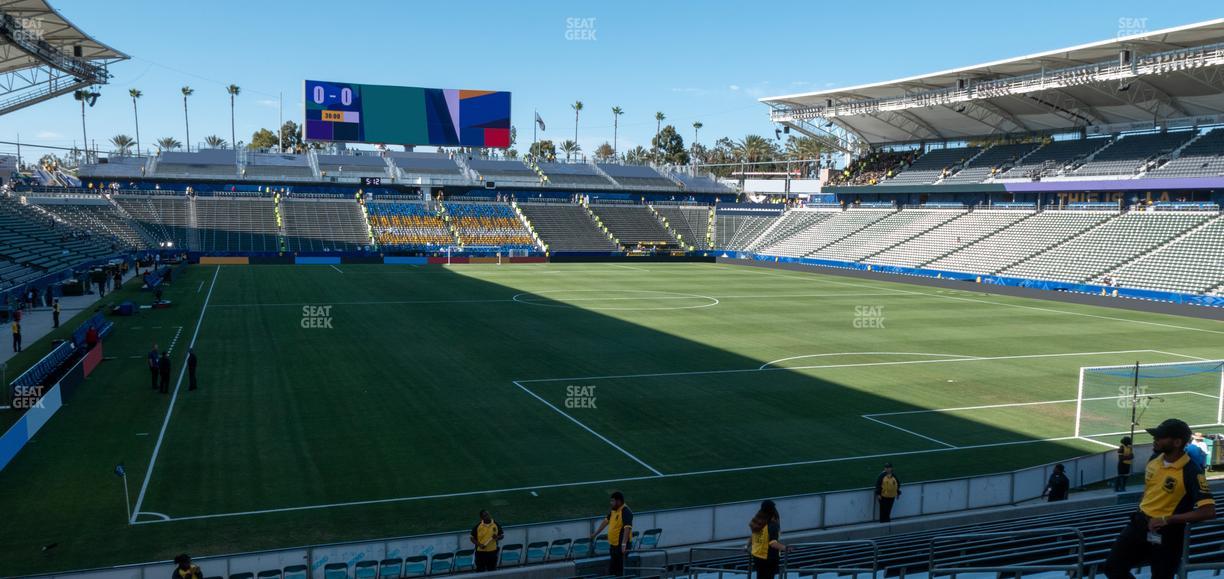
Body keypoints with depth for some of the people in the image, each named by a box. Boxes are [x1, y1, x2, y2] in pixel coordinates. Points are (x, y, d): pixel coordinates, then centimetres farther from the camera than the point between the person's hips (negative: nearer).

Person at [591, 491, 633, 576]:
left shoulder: (626, 512, -19)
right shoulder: (613, 510, 9)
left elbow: (627, 528, -28)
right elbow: (606, 521, 22)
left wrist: (624, 544, -37)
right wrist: (595, 533, 26)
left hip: (621, 545, -9)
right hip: (613, 544, 9)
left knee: (621, 570, -3)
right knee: (611, 569, 16)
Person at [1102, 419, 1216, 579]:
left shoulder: (1191, 472, -20)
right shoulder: (1154, 459, 1)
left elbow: (1208, 511, -28)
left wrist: (1167, 519, -27)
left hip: (1167, 534, -6)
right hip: (1140, 524, 6)